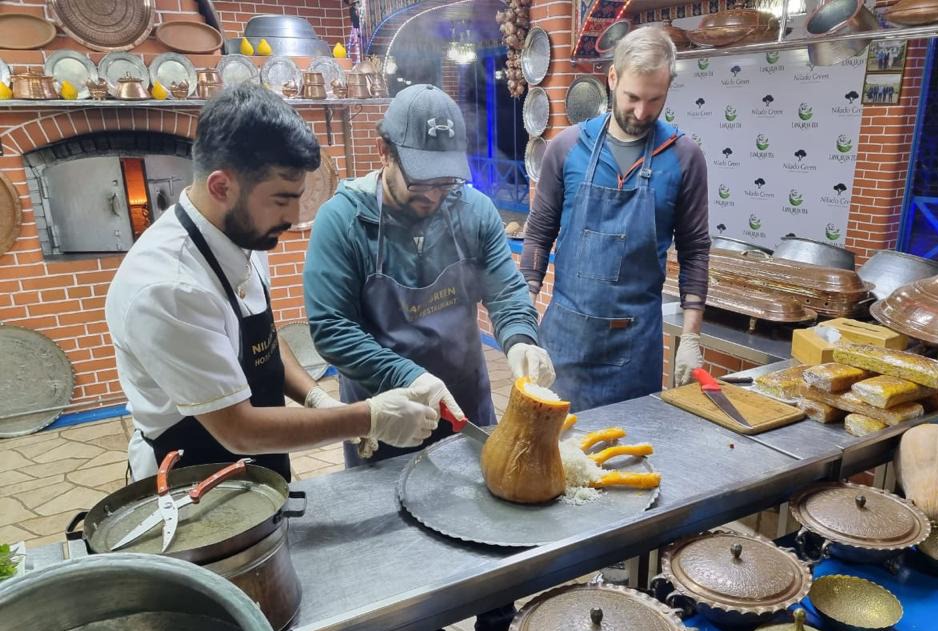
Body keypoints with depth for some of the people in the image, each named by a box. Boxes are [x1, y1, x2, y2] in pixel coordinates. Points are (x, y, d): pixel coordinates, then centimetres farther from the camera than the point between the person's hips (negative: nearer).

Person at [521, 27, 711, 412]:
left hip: (638, 333, 0)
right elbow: (540, 233, 3)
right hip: (565, 326, 1)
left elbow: (694, 250, 1)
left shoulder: (683, 157, -3)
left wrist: (691, 337, -3)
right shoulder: (568, 146, -2)